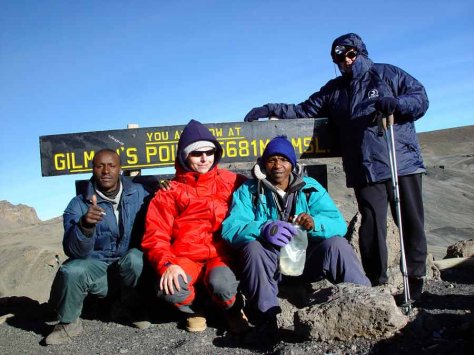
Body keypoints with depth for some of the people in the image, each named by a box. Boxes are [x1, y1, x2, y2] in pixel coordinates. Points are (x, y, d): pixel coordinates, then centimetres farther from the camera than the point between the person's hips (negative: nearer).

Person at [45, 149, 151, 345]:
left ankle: (135, 308, -2)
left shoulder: (138, 193, -1)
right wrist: (85, 225, -37)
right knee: (71, 271, -31)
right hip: (97, 266, 0)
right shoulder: (79, 204, -6)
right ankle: (69, 323, 0)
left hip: (135, 268, 0)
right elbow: (74, 251, -17)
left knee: (135, 258, -33)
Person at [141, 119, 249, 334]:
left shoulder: (230, 182, 9)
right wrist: (166, 264, -20)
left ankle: (233, 309, 7)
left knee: (221, 284, -34)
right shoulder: (170, 191, 5)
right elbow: (155, 235, -3)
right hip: (186, 257, 1)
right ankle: (193, 309, 9)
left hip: (221, 254, 0)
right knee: (169, 288, -31)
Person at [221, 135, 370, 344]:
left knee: (336, 244, -24)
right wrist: (264, 229, -37)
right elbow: (230, 228, -16)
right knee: (253, 248, -31)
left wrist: (315, 223, -33)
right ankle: (266, 316, -20)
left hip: (307, 259, 1)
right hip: (269, 264, -1)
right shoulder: (248, 191, -1)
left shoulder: (311, 188, 3)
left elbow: (339, 224, -9)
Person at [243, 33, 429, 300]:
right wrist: (270, 110, 8)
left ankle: (416, 281, 15)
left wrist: (396, 104, -17)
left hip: (404, 163, -1)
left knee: (412, 223, 2)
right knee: (372, 226, -3)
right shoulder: (334, 90, 19)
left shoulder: (388, 74, 9)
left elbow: (420, 98, 3)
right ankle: (376, 284, 5)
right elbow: (303, 110, 18)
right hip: (366, 170, 2)